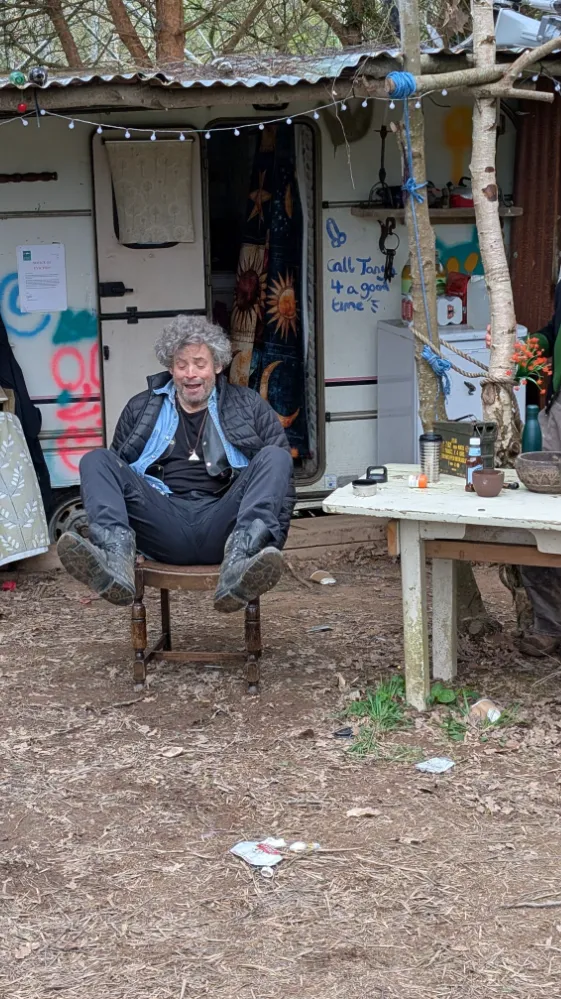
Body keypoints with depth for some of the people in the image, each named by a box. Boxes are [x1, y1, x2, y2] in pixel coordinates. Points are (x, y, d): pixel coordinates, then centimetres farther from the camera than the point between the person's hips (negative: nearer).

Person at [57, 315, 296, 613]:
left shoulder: (250, 406, 19)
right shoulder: (141, 409, 23)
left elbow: (280, 472, 11)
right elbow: (117, 467, 21)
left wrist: (273, 539, -3)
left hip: (220, 523, -1)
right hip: (165, 523, 1)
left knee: (273, 457, -23)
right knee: (96, 460, -15)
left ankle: (241, 556, -49)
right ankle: (116, 554, -44)